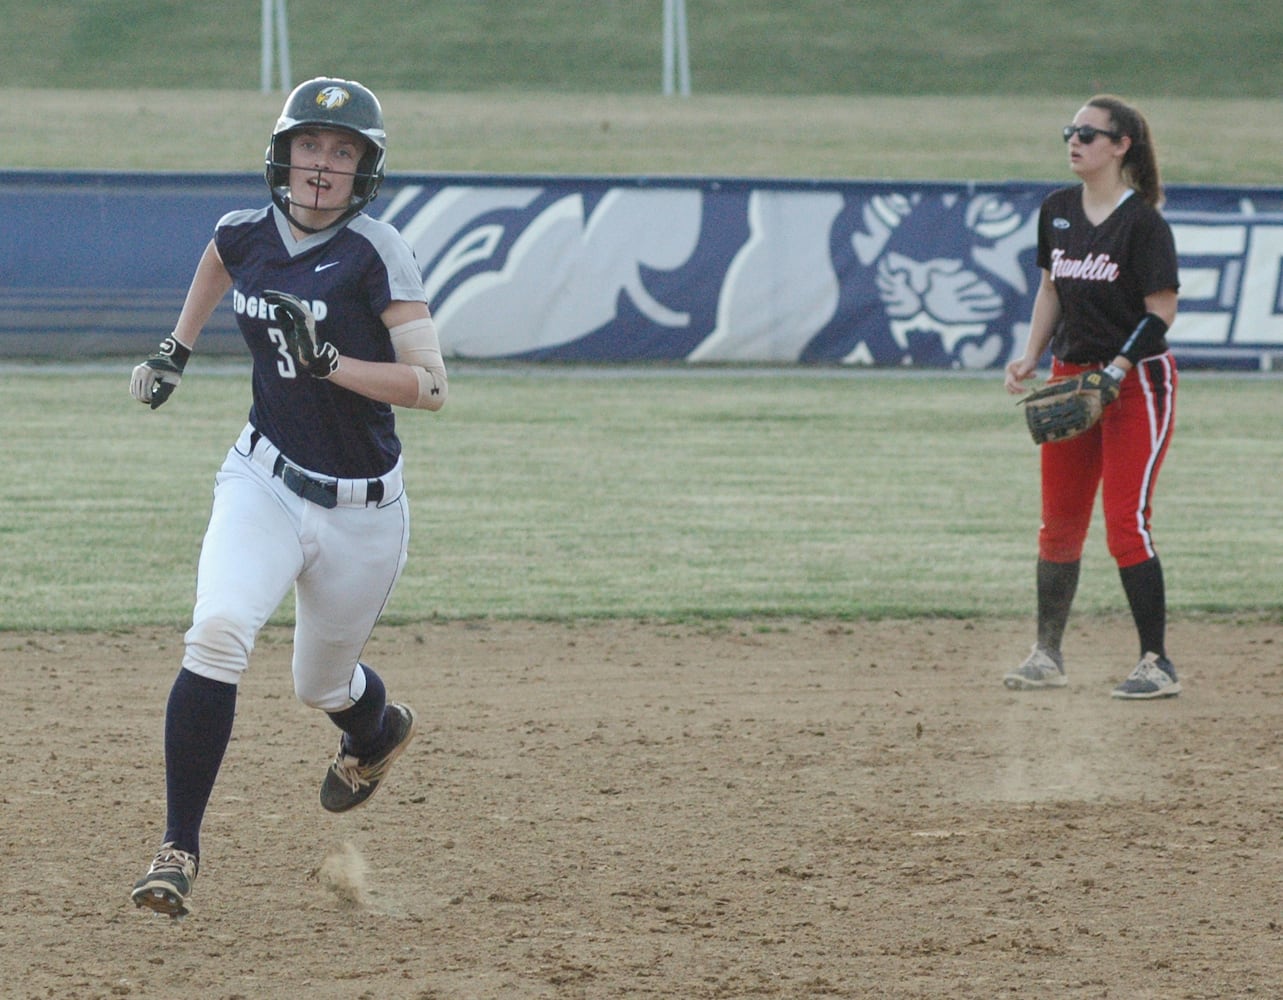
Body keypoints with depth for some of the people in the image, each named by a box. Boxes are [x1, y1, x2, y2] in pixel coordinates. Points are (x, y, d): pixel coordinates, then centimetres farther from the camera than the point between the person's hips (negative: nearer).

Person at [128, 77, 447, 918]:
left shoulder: (375, 252, -17)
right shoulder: (247, 235, -2)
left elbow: (430, 385, -23)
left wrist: (330, 362, -33)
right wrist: (176, 350, 23)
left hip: (360, 509, -2)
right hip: (264, 484, 2)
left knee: (322, 686, 17)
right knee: (217, 635, -24)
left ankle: (378, 728, 56)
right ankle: (181, 844, -19)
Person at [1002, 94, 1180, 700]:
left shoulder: (1143, 222, -13)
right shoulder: (1058, 212, 8)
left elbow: (1161, 311, -13)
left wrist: (1115, 371, -22)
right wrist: (1031, 358, 8)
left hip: (1137, 379, -7)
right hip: (1071, 375, 7)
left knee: (1126, 523, -12)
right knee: (1059, 522, 10)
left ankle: (1157, 664, -7)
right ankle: (1047, 656, 19)